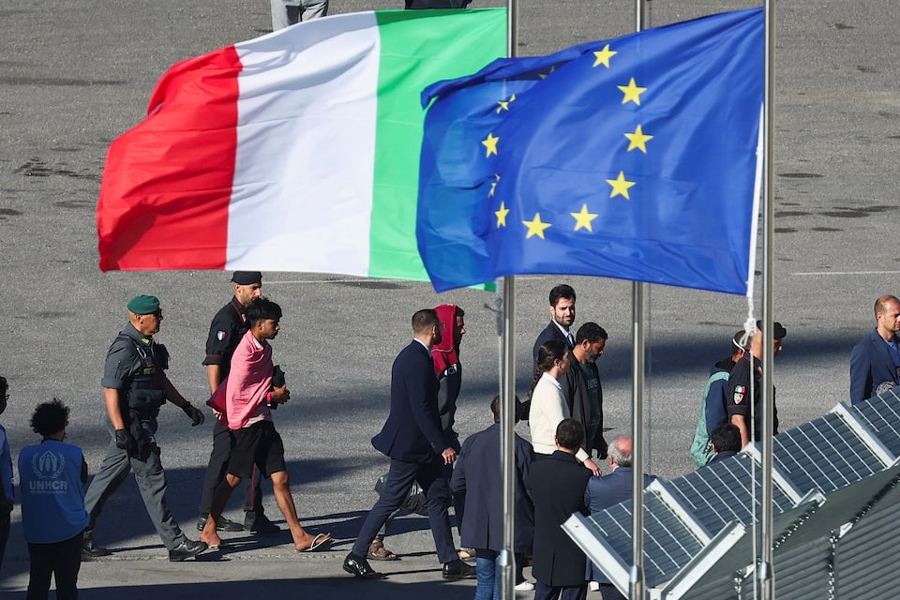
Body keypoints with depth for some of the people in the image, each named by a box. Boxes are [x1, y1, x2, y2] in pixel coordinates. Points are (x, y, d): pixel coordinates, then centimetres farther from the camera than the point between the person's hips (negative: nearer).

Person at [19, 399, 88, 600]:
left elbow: (23, 485, 5)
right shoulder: (74, 454, -10)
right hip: (69, 529, -1)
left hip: (36, 531, 1)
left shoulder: (26, 455, -5)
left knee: (38, 582, 11)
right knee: (67, 582, 6)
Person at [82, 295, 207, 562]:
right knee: (152, 481, -5)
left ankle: (81, 534, 19)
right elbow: (110, 390, -21)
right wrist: (120, 431, -25)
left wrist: (185, 405, 23)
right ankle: (175, 543, -1)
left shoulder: (147, 345, 12)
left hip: (143, 422, 10)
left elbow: (160, 380, 25)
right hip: (131, 424, -10)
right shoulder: (124, 349, -19)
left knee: (108, 478, 13)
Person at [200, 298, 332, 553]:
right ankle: (209, 531, 14)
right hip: (247, 423, -8)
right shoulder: (245, 353, -17)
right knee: (233, 479, 0)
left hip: (263, 422, 8)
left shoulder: (264, 348, 11)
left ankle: (299, 536, 0)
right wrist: (273, 396, -9)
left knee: (281, 478, 3)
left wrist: (278, 390, 4)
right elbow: (236, 394, -19)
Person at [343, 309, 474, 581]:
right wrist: (442, 446, -22)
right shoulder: (418, 361, -21)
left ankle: (450, 562, 11)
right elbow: (421, 409, -24)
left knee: (439, 498, 9)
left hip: (420, 446, 10)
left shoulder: (408, 356, 11)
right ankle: (356, 557, 3)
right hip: (412, 444, -10)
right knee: (390, 500, -3)